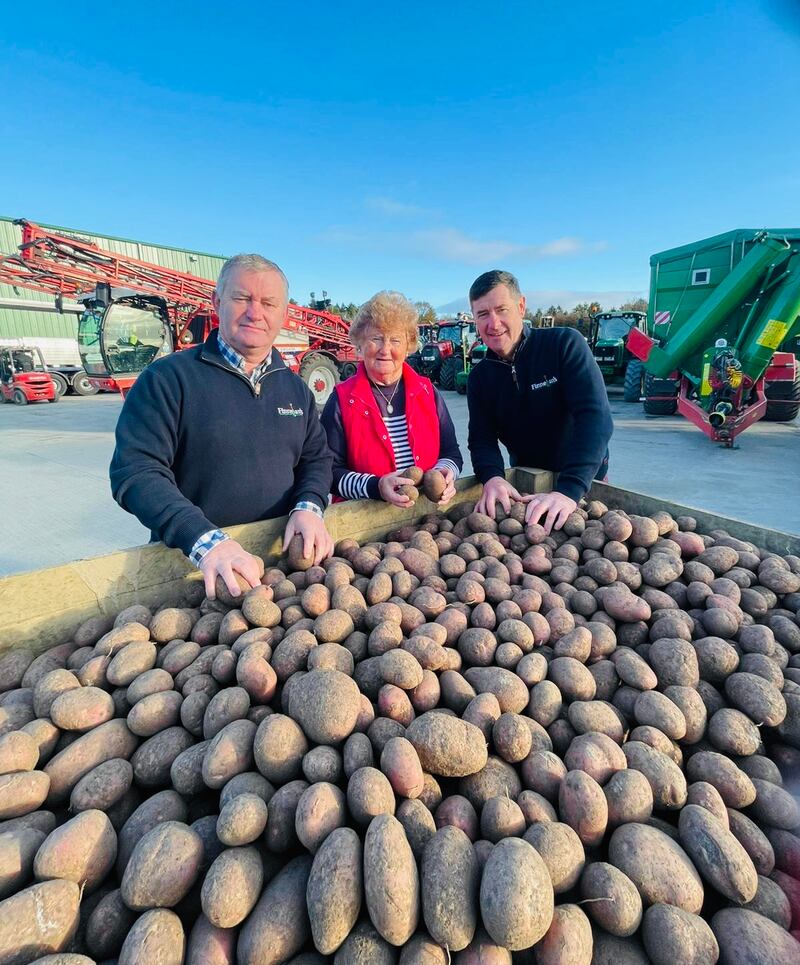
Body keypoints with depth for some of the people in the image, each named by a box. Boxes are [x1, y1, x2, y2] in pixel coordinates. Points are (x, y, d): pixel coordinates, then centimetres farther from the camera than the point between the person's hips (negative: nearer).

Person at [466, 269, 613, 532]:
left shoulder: (566, 344, -16)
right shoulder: (479, 377, -2)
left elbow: (595, 417, -27)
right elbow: (482, 440, -8)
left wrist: (568, 490, -39)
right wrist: (492, 478, -32)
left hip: (584, 482, -3)